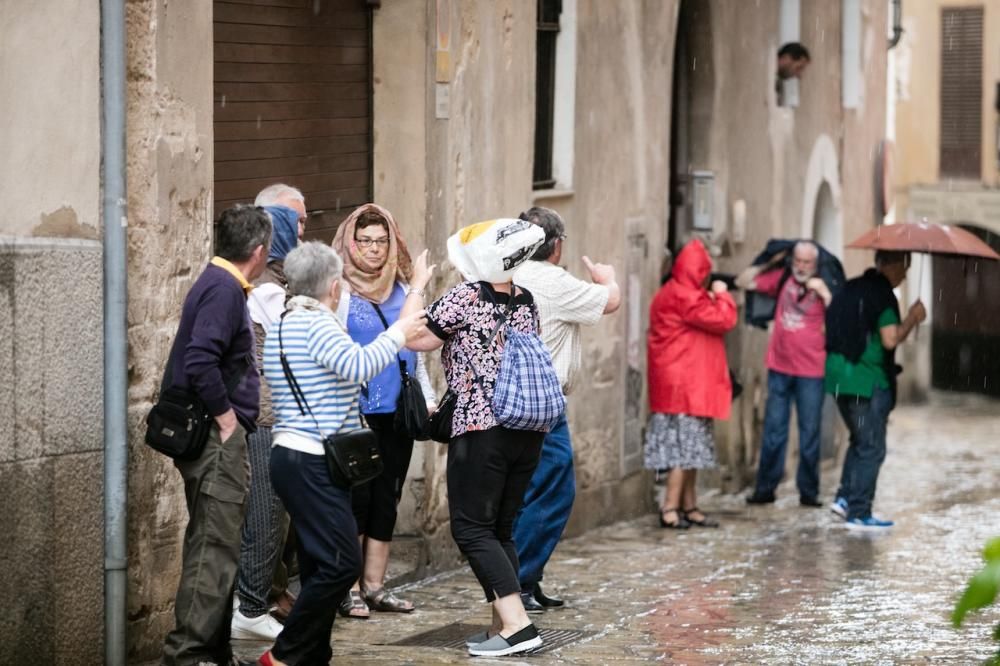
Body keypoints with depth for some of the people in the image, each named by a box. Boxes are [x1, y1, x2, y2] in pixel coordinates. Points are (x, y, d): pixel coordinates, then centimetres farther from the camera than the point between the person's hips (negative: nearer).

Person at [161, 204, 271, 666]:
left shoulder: (218, 283, 15)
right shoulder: (224, 289, -15)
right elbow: (200, 362, -26)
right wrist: (226, 418, -17)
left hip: (214, 438, 10)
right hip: (218, 438, -10)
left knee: (211, 546, 14)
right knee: (215, 549, -10)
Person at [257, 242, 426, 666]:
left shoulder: (283, 326, 19)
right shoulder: (317, 325, -13)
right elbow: (359, 366, -28)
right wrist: (397, 334, -15)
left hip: (294, 456, 11)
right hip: (312, 464, -11)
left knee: (322, 566, 10)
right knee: (341, 563, -12)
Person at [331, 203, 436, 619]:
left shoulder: (401, 291, 12)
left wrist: (428, 398, 13)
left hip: (397, 413, 6)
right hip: (357, 414, -6)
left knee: (386, 499, 9)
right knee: (357, 499, -3)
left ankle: (374, 586, 17)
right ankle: (349, 589, 5)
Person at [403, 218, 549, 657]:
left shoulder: (466, 297, -11)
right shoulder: (526, 302, 11)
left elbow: (415, 339, -4)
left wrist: (416, 288, 8)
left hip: (481, 429, -7)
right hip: (528, 428, 7)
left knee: (472, 529, -3)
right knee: (501, 530, 13)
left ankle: (516, 624, -13)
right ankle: (502, 625, 9)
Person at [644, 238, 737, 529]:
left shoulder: (675, 293, 16)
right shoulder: (684, 297, -18)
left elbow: (704, 317, 24)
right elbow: (723, 320, -17)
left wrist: (712, 299, 11)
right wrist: (722, 295, -2)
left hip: (688, 383, 11)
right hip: (684, 384, -11)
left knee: (688, 447, 12)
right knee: (685, 445, -9)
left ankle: (689, 507, 16)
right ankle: (670, 509, -10)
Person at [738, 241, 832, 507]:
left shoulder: (822, 287, -2)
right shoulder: (781, 279, 6)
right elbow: (743, 282, 8)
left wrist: (824, 293, -21)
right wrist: (769, 263, 2)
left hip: (810, 372, -3)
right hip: (779, 368, 3)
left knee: (809, 433, 2)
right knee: (773, 431, 7)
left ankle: (809, 492, 10)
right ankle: (765, 488, 12)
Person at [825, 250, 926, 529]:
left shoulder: (850, 289, 12)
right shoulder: (882, 295, -13)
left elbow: (830, 330, 19)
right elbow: (890, 339, -19)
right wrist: (912, 318, -7)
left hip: (839, 377, 8)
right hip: (868, 381, -8)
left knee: (860, 440, 22)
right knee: (871, 448, 0)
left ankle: (845, 498, 17)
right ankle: (859, 513, 1)